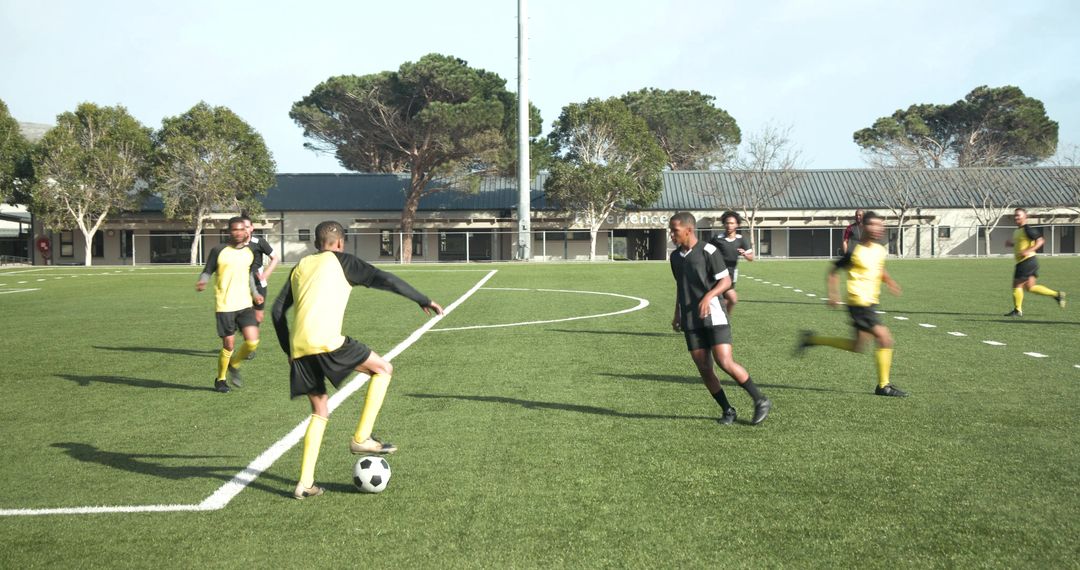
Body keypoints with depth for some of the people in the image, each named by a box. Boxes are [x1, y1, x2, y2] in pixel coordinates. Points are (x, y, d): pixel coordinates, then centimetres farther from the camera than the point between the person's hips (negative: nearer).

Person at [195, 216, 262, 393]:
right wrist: (202, 282, -21)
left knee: (252, 341, -9)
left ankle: (234, 365, 20)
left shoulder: (249, 252, 9)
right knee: (229, 346, -1)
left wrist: (254, 293, 18)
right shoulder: (219, 250, -6)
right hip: (225, 306, -4)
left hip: (245, 304, 4)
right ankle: (220, 379, 23)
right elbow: (207, 271, 0)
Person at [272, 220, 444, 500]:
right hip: (326, 341, -6)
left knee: (319, 412, 19)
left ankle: (305, 483, 13)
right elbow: (384, 279, 0)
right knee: (383, 369, 11)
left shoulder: (300, 267, 25)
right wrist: (423, 300, 7)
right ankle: (362, 438, 3)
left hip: (299, 349, 6)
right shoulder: (340, 260, 10)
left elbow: (277, 311, 21)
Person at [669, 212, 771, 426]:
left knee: (725, 362, -15)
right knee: (704, 369, 1)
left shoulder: (708, 251, -8)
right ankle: (727, 410, 15)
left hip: (713, 317, -6)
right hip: (691, 322, 6)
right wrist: (677, 313, 21)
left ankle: (761, 401, 0)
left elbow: (726, 280, -9)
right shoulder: (675, 256, 12)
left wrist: (708, 297, -24)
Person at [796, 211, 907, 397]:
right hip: (859, 303, -9)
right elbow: (834, 271, -3)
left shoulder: (880, 250, 9)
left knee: (856, 347, 9)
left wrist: (889, 281, 8)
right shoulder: (854, 251, -12)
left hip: (871, 303, 9)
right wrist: (833, 294, -11)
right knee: (885, 339, -11)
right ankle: (883, 386, -2)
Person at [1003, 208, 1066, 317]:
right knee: (1029, 287, 12)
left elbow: (1040, 241, -17)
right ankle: (1057, 295, 15)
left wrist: (1029, 251, -27)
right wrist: (1011, 244, 12)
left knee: (1017, 285, -2)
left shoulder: (1027, 229, -12)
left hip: (1027, 261, -10)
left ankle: (1017, 310, 6)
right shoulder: (1017, 231, 16)